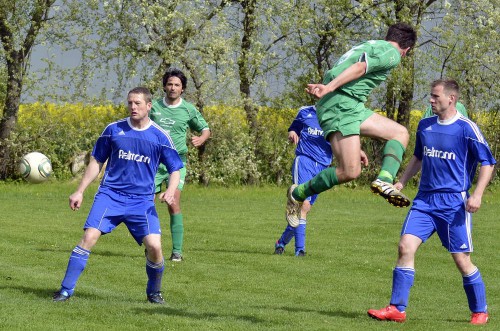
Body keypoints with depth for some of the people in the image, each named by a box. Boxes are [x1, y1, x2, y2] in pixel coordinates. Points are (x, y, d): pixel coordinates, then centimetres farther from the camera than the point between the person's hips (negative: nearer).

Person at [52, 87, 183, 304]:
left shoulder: (160, 136, 1)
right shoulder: (114, 130, 4)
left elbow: (175, 169, 6)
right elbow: (96, 162, 13)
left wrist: (170, 191, -15)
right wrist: (80, 191, 8)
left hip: (142, 201, 0)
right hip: (110, 195, 0)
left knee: (154, 246, -14)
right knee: (89, 236, -17)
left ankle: (154, 293, 14)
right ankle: (66, 290, -8)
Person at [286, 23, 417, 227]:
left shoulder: (370, 46, 28)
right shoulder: (392, 54, -1)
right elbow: (360, 67, -16)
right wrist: (330, 87, -28)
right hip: (341, 104, -10)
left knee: (400, 133, 10)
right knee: (350, 171, -14)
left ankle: (384, 181, -10)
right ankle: (298, 194, 4)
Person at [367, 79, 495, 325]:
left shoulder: (466, 128, -7)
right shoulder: (425, 126, 10)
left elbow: (488, 163, -4)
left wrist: (477, 194, -16)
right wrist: (401, 182, 16)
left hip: (454, 203, -5)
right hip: (424, 200, 5)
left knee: (461, 259, -1)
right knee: (405, 247, -10)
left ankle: (480, 312, 17)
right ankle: (397, 309, -6)